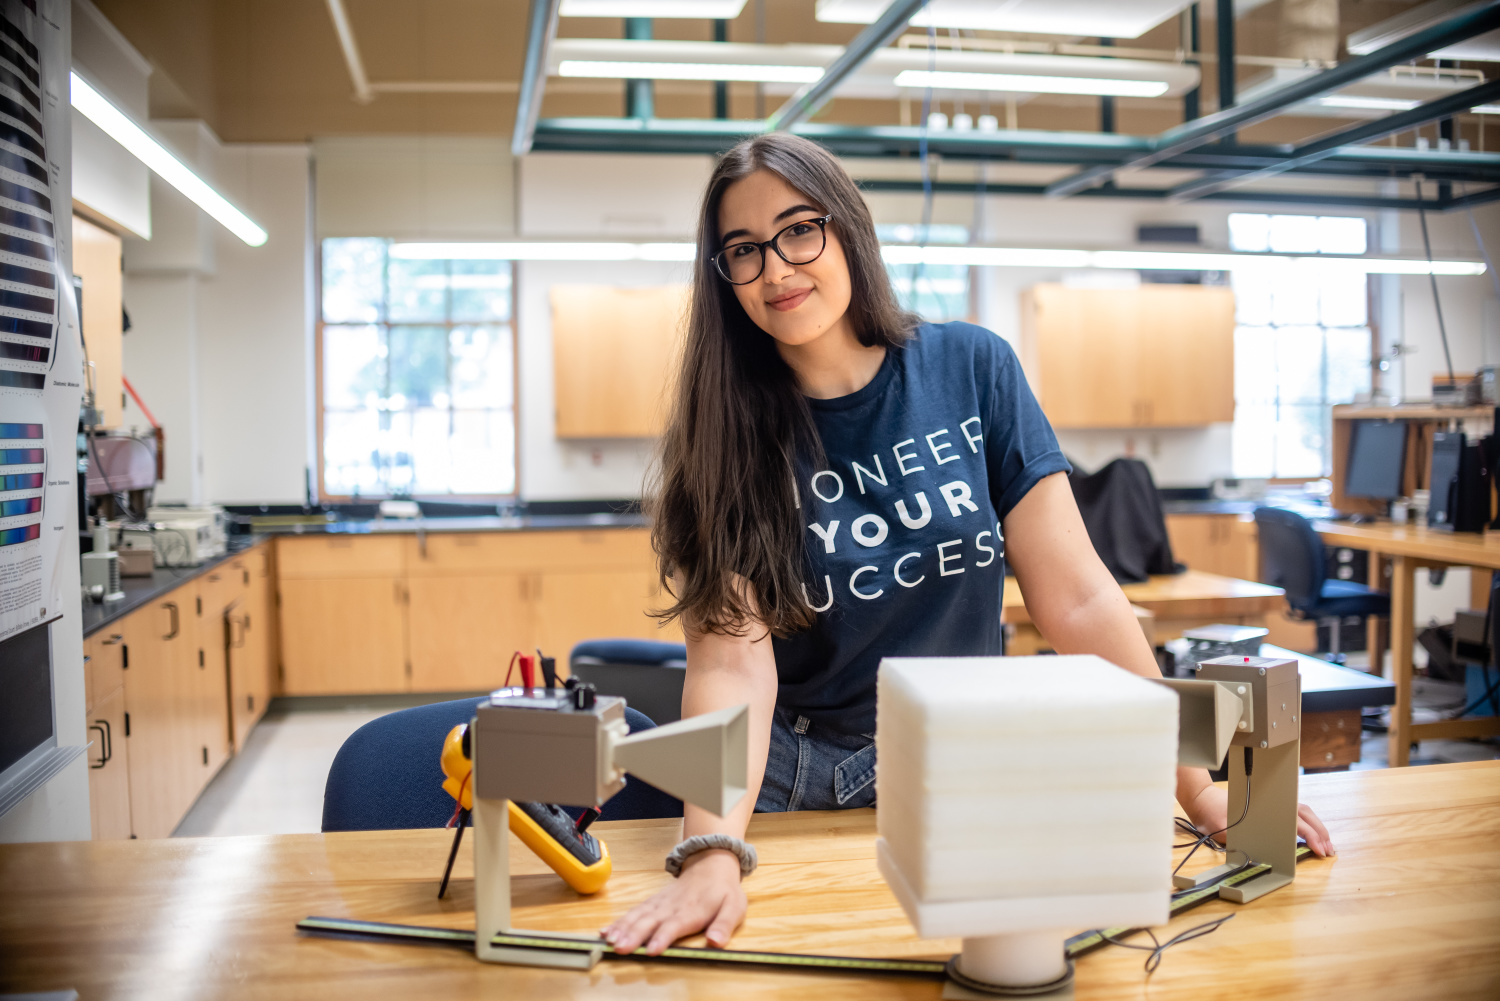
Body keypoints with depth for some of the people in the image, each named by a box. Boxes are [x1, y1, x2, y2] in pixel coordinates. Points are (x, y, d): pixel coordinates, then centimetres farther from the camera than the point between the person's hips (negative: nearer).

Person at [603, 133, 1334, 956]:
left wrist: (1198, 793, -9)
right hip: (793, 789, -1)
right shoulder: (724, 434, -8)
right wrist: (713, 854, -35)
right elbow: (731, 658, -19)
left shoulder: (970, 368, -5)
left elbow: (1077, 599, -6)